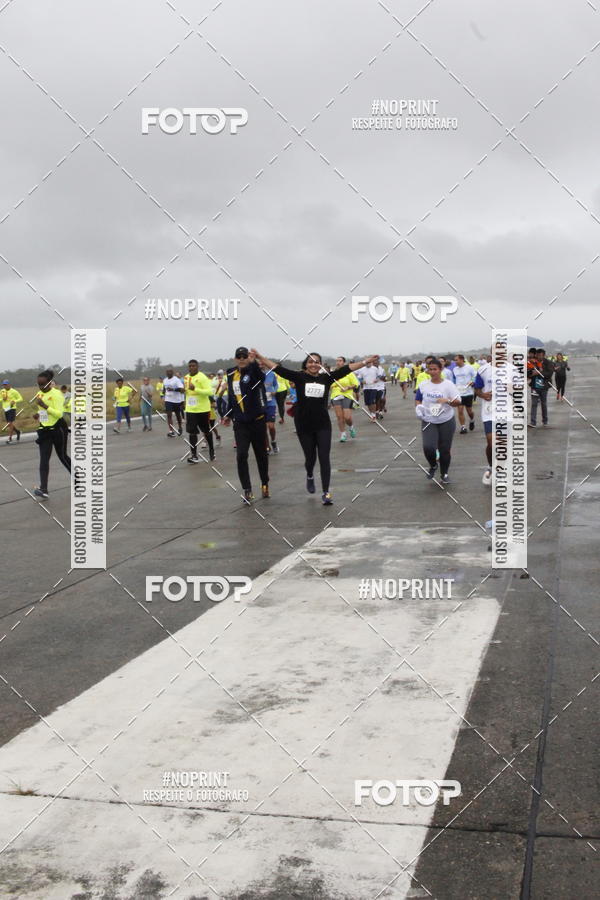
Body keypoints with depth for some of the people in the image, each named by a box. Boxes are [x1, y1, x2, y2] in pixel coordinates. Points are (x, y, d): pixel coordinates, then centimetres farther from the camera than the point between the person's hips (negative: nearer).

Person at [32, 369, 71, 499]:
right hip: (44, 430, 6)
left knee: (62, 456, 9)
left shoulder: (56, 394, -14)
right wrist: (38, 415, 3)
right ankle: (43, 490, -13)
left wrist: (45, 406, -29)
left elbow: (59, 414, -20)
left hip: (58, 429, -6)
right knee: (44, 460, -5)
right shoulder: (39, 394, 8)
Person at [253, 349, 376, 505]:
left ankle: (325, 493, 0)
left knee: (324, 458, -5)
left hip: (323, 425, 1)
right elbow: (278, 368, -9)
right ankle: (310, 477, 46)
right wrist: (261, 358, -16)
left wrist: (365, 362, -8)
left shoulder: (326, 378, 0)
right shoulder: (299, 377, -4)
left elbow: (346, 369, -3)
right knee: (310, 457, 12)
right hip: (304, 426, 0)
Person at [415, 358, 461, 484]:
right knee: (428, 447, -18)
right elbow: (417, 399, 13)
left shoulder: (448, 384, -7)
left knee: (445, 449, 4)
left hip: (446, 422, -1)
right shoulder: (423, 385, 0)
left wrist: (448, 400, -27)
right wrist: (418, 407, -9)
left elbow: (458, 402, -8)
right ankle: (433, 465, 14)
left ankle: (444, 473, 28)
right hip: (428, 422, 1)